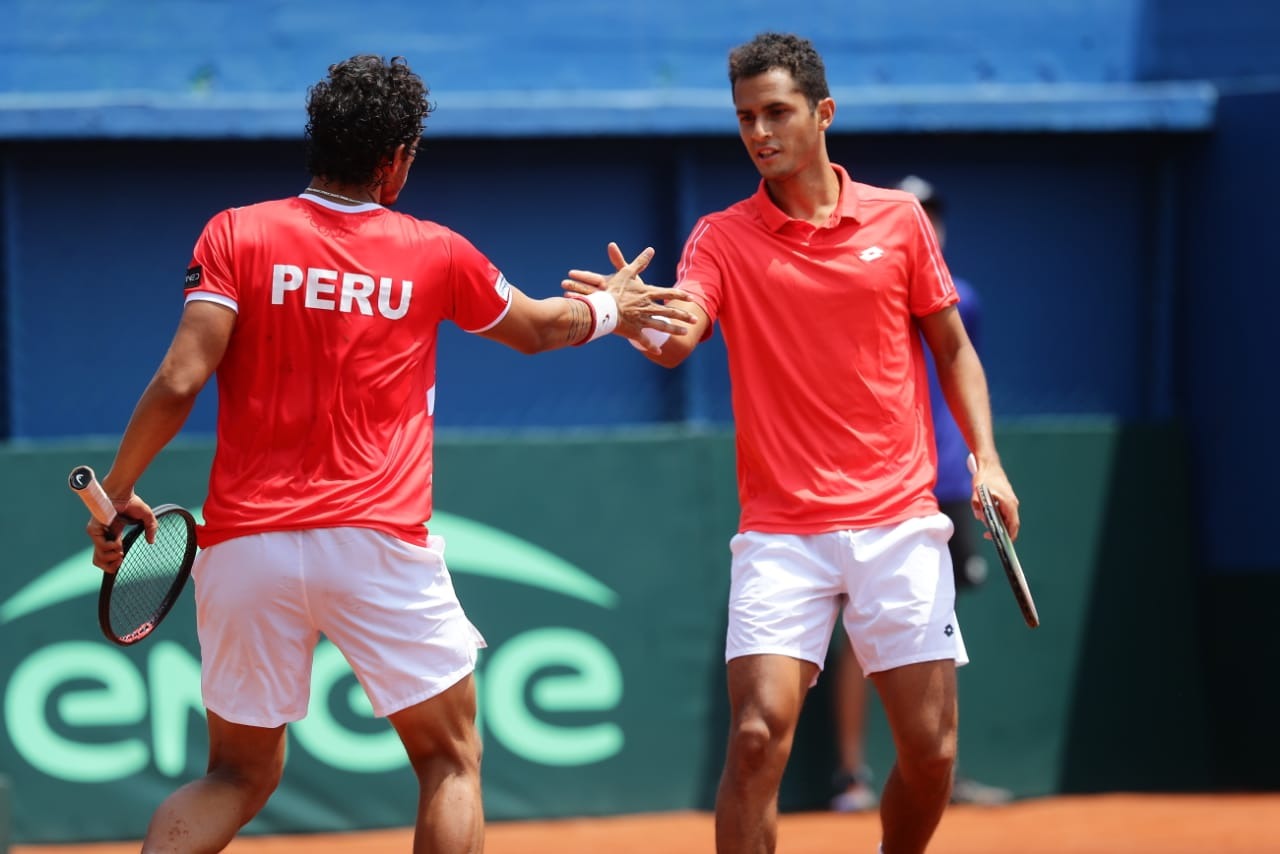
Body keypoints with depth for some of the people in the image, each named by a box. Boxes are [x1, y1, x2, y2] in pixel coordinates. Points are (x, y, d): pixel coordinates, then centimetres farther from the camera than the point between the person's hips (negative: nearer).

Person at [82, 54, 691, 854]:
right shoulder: (435, 255, 4)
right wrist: (606, 311, 44)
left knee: (239, 777, 14)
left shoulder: (236, 235, 0)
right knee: (452, 764, 13)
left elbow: (180, 383, -8)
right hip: (378, 545, -2)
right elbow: (538, 328, 23)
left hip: (246, 543, 2)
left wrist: (115, 491, 4)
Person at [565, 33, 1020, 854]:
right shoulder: (722, 238, 3)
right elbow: (676, 339, -15)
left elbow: (953, 349, 14)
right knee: (757, 733, -16)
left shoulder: (899, 220, 6)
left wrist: (986, 457, 0)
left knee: (930, 749, 0)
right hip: (782, 531, -1)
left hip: (898, 521, 1)